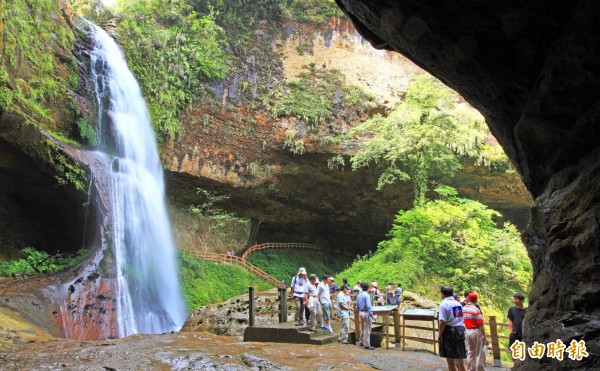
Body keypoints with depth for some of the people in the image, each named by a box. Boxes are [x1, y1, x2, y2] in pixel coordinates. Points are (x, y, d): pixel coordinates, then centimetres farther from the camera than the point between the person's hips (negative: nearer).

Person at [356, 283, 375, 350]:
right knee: (367, 329, 0)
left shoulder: (359, 295, 7)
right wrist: (371, 314, -18)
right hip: (366, 313, -8)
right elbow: (368, 306, -22)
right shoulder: (367, 295, -16)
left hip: (360, 312, 8)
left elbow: (357, 305, 13)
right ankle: (367, 345, 4)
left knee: (362, 328, 21)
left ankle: (362, 342, 31)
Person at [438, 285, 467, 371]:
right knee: (460, 361, 13)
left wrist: (439, 335, -9)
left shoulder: (444, 304, -12)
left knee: (451, 361, 5)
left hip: (449, 332, -6)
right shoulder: (458, 304, 11)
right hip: (460, 332, 6)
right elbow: (461, 319, 12)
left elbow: (442, 322, -18)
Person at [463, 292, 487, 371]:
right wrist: (484, 337, -9)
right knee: (480, 353, 4)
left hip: (467, 332, 6)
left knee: (470, 353, 14)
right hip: (476, 332, -6)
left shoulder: (463, 309, 3)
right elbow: (480, 325, -15)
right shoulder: (476, 310, -15)